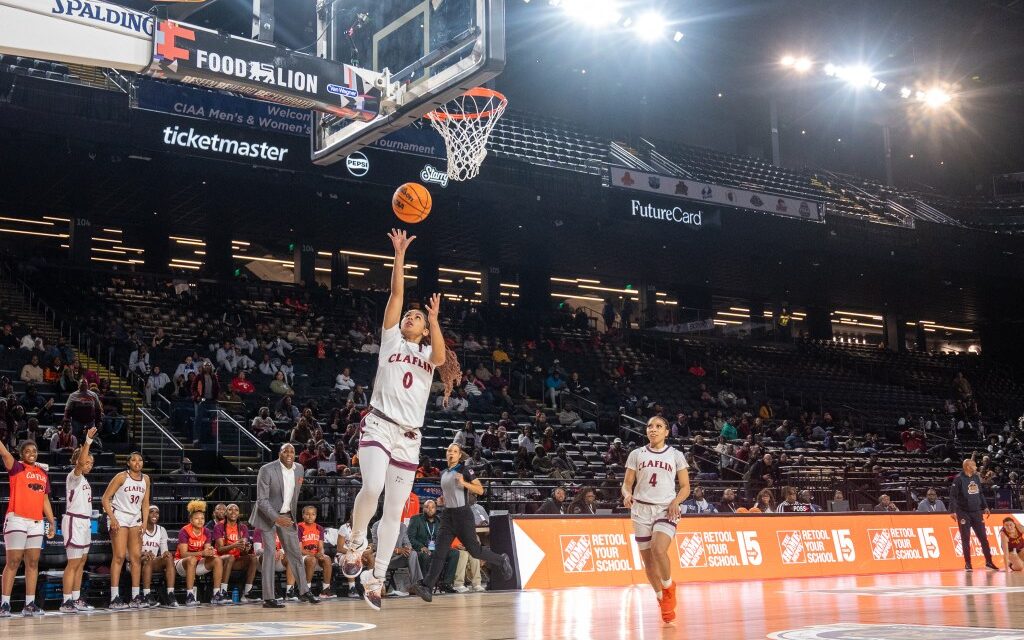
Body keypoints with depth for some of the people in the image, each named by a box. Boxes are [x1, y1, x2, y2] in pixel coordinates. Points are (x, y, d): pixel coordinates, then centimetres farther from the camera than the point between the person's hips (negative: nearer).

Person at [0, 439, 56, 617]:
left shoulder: (43, 473, 17)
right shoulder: (17, 468, 2)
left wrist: (52, 522, 16)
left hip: (36, 522, 5)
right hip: (16, 520, -5)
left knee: (33, 563, 4)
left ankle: (29, 604, 7)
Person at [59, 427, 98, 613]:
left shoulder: (83, 479, 16)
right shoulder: (73, 476, -9)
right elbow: (80, 462, -29)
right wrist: (88, 441, -37)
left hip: (84, 522, 9)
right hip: (74, 521, -9)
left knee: (81, 562, 11)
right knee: (73, 563, -8)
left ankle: (76, 599, 16)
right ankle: (67, 602, -6)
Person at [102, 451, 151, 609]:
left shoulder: (145, 479, 7)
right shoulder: (121, 477, -9)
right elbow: (106, 498, -9)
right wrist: (112, 518, -19)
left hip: (135, 518, 6)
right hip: (119, 516, -6)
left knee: (137, 557, 4)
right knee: (119, 556, -11)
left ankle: (135, 597, 9)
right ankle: (114, 598, -11)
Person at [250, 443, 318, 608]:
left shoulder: (299, 468, -1)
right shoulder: (267, 470, -19)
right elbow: (261, 500, -21)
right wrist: (276, 518, -31)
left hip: (287, 515, 6)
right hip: (268, 515, -6)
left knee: (295, 553, 8)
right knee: (269, 554, -10)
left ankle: (304, 591, 19)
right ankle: (268, 599, -7)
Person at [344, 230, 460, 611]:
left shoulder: (429, 356, 15)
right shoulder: (391, 341, 12)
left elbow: (441, 356, -10)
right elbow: (396, 294, 4)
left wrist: (435, 319, -17)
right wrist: (399, 254, -1)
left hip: (409, 437, 3)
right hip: (379, 426, -3)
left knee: (394, 510, 3)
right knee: (372, 488, -27)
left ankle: (376, 577, 12)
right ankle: (356, 540, 0)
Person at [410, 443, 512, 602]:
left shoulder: (465, 470, -4)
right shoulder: (443, 474, 15)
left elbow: (480, 490, -10)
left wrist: (464, 483, -23)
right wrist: (442, 499, 10)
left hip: (463, 514, -5)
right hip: (448, 515, 5)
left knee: (474, 550, -1)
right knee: (440, 550, -8)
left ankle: (501, 560, 26)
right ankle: (427, 587, -18)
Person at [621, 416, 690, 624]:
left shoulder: (676, 455, 6)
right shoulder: (636, 454, 8)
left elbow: (685, 487, 7)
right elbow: (627, 483, 8)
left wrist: (676, 501, -12)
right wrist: (627, 495, -15)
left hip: (666, 510, -2)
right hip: (641, 510, 2)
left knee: (659, 550, -26)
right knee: (648, 560, 4)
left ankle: (668, 587, 1)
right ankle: (662, 599, 25)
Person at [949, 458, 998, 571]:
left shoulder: (976, 477, 8)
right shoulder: (959, 479, -11)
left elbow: (981, 493, 19)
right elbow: (952, 495, -13)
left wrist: (985, 507, 17)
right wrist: (953, 511, -18)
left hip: (977, 512, 5)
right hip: (964, 513, -5)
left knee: (983, 537, 6)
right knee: (966, 539, 2)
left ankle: (989, 561, 15)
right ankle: (967, 564, 9)